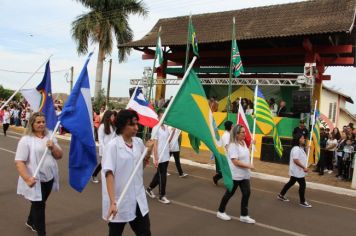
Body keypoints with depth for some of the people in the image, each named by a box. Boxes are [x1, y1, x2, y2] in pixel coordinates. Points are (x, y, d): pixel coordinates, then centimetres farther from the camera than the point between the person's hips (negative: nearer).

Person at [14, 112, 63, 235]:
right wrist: (27, 178, -26)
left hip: (49, 178, 6)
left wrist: (53, 147, -15)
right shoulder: (26, 140, -13)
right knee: (39, 205, 2)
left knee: (39, 202, 23)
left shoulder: (50, 137, 4)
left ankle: (31, 222, 49)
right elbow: (19, 161, -16)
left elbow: (59, 156, 5)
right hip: (36, 180, -6)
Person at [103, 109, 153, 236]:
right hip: (119, 201, -5)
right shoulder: (113, 145, -14)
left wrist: (148, 152, -4)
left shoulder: (139, 142, 2)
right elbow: (109, 174, -19)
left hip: (138, 199, 5)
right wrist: (112, 202, -26)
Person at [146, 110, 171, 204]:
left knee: (160, 174, 16)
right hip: (160, 157, -7)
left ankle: (149, 188, 34)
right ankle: (161, 195, 14)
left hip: (166, 156, 7)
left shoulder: (166, 127, 8)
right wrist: (156, 158, -18)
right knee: (162, 175, 1)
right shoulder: (156, 128, -13)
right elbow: (155, 144, -15)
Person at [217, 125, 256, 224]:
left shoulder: (243, 143, 6)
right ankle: (221, 212, 26)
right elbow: (235, 162, -26)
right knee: (229, 193, 7)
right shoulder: (233, 145, -21)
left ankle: (244, 216, 20)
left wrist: (251, 145, 10)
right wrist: (248, 165, -20)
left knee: (247, 193, 7)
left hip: (244, 175, 8)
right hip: (234, 175, -8)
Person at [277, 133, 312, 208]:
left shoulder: (301, 148, 12)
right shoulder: (296, 149, -22)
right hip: (297, 171, -11)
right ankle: (302, 201, 11)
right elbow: (295, 160, -29)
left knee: (291, 183, 17)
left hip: (298, 171, 11)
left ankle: (281, 195, 27)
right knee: (302, 185, -2)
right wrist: (304, 167, -25)